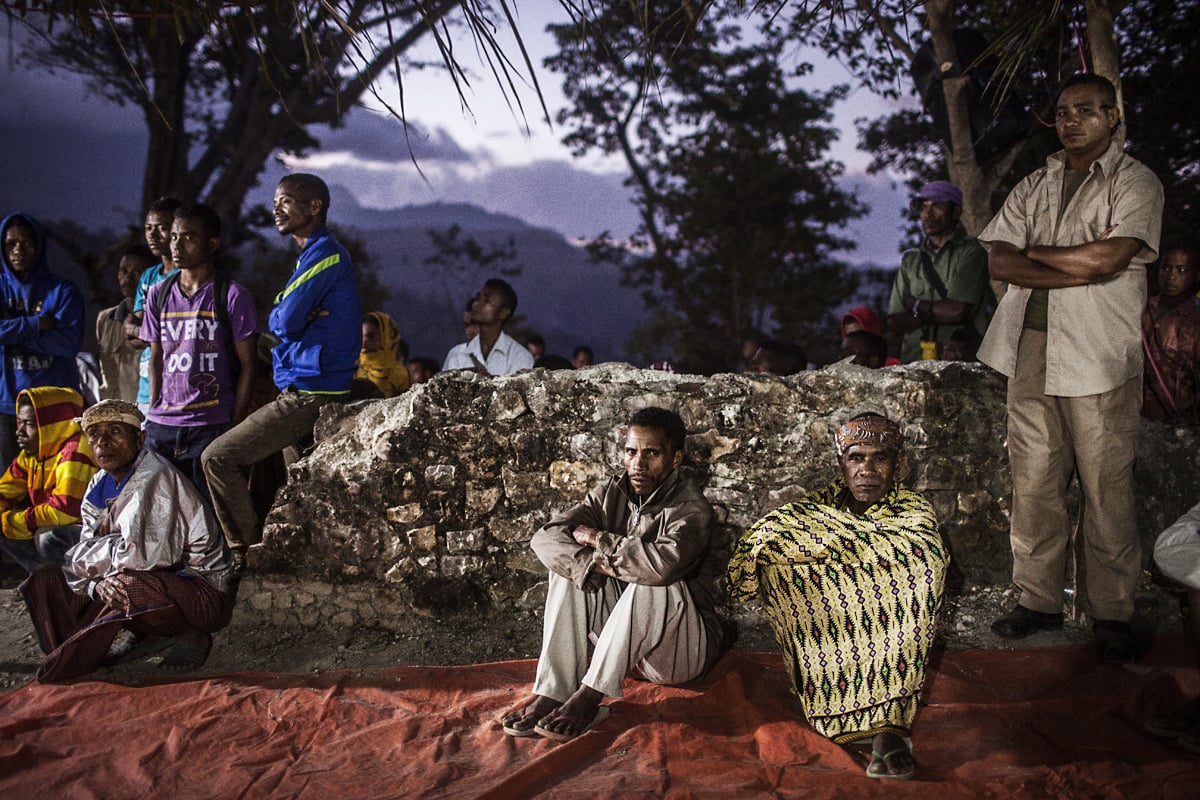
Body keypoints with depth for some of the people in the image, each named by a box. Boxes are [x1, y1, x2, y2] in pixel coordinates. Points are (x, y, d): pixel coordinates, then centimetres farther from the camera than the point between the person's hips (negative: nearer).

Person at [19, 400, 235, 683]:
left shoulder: (155, 479, -19)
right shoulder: (99, 486, 6)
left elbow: (142, 554, -29)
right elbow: (81, 563, 3)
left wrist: (88, 555, -11)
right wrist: (97, 585, -21)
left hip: (203, 590, -9)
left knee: (131, 586, -39)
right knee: (47, 578, 5)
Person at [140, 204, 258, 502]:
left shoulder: (232, 295, -3)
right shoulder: (158, 294, 12)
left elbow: (248, 365, -2)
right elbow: (156, 357, 17)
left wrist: (234, 425, -7)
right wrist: (153, 413, 7)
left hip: (212, 427, -4)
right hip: (161, 426, 5)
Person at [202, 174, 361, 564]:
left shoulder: (324, 254, -14)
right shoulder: (318, 254, 20)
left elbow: (284, 321, -18)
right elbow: (278, 322, 17)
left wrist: (289, 315, 3)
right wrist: (299, 316, -4)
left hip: (308, 395, -10)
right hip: (307, 390, 10)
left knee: (218, 458, -10)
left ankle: (248, 554, -4)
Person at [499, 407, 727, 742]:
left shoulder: (691, 509, -18)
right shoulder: (611, 494, 0)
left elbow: (665, 562, -40)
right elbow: (546, 538, -12)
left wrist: (600, 541, -24)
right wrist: (600, 563, -30)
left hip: (683, 651, -6)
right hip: (622, 639, 6)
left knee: (655, 582, -34)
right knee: (573, 564, -13)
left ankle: (590, 697, -29)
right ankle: (551, 694, -23)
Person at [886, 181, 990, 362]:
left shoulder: (971, 251, 3)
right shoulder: (910, 260, 17)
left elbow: (958, 311, -8)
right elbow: (895, 320, 8)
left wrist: (916, 306, 6)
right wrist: (940, 311, -3)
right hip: (914, 360, 3)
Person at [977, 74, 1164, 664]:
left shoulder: (1136, 183, 4)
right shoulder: (1033, 187, 18)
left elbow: (1111, 256, -13)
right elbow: (998, 262, 4)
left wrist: (1033, 252, -1)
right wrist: (1083, 266, -7)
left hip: (1099, 356, -4)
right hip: (1031, 351, 4)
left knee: (1106, 489, -3)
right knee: (1033, 483, 5)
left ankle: (1110, 612, 8)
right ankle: (1038, 599, 16)